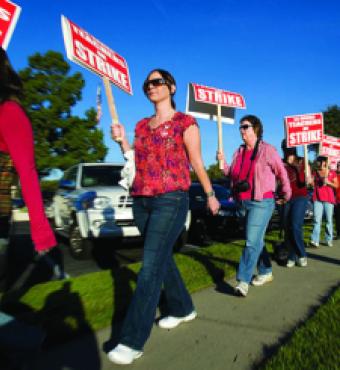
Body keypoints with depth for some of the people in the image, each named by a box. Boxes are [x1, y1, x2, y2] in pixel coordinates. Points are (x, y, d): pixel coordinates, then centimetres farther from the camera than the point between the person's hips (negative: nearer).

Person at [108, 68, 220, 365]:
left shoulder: (185, 123, 0)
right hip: (141, 200, 7)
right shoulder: (142, 125, 16)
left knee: (151, 266, -10)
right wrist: (122, 141, 4)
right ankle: (183, 309, 36)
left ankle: (132, 341, -5)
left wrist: (210, 195, 10)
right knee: (162, 258, 15)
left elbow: (197, 163, 4)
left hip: (171, 199, -7)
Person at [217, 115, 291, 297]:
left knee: (252, 241, -13)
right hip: (242, 202, 7)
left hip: (261, 202, -7)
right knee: (256, 240, 17)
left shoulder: (267, 150, -6)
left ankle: (243, 280, -14)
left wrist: (286, 194, 8)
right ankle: (266, 272, 32)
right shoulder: (239, 152, 13)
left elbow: (282, 173, 1)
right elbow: (232, 174, 15)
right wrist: (222, 162, -1)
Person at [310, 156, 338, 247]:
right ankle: (314, 241, -11)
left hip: (329, 199, 0)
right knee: (317, 220, -7)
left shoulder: (332, 173, 8)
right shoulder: (315, 173, 12)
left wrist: (328, 182, -9)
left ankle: (329, 240, 13)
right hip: (317, 199, 0)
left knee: (329, 220, 4)